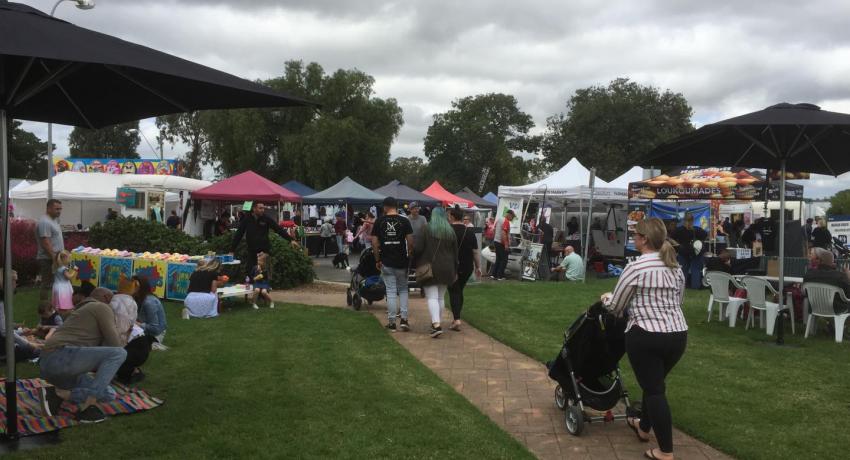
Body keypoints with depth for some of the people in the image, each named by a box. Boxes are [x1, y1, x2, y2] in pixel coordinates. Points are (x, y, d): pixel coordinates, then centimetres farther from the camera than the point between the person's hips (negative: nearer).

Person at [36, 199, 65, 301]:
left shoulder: (53, 220, 14)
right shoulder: (45, 222, -18)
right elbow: (46, 243, -23)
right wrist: (54, 257, -23)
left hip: (55, 258, 10)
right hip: (48, 260, -10)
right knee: (47, 285, -5)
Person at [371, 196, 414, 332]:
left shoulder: (379, 221, -2)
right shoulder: (404, 221, -4)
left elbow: (374, 242, -2)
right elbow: (410, 241, -8)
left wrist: (377, 260, 7)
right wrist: (410, 255, 7)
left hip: (386, 262, 0)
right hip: (402, 261, 0)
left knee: (391, 292, 5)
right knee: (403, 290, 14)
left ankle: (392, 322, 7)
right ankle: (404, 319, 5)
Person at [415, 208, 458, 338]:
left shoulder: (427, 229, -6)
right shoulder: (451, 231, 8)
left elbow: (418, 248, -11)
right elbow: (455, 253, 11)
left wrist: (417, 265, 4)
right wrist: (455, 271, 19)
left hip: (430, 267, -4)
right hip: (446, 269, 5)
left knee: (432, 297, -7)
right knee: (441, 297, 15)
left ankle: (436, 324, -21)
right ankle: (436, 321, 23)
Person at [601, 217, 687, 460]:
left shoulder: (635, 268, -12)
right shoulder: (676, 267, 10)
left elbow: (615, 307, -4)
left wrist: (607, 298, 17)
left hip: (646, 336, -7)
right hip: (678, 334, 7)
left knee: (653, 389, 2)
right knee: (654, 383, 24)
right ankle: (644, 428, 43)